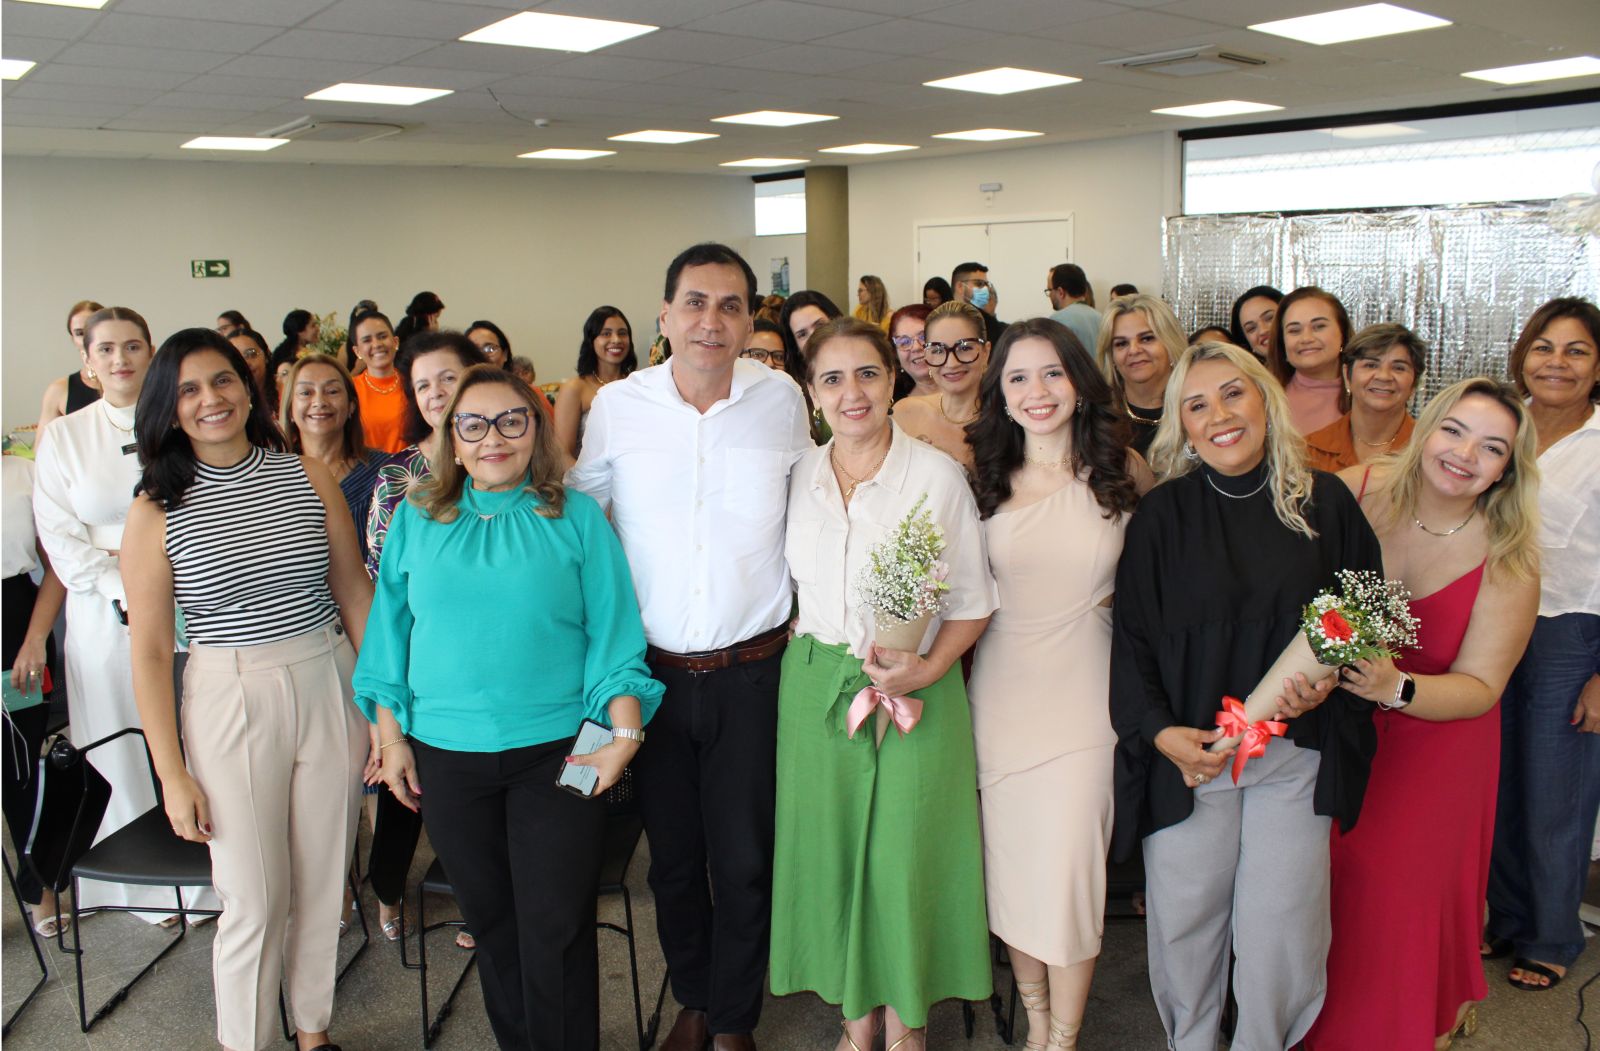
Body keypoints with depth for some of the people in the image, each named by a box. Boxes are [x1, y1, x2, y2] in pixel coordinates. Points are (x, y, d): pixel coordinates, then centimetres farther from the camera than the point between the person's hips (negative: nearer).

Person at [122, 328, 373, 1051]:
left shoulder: (306, 478, 1)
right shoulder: (156, 510, -5)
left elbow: (355, 594, 7)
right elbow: (149, 650, -3)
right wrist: (172, 775, -4)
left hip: (330, 689, 3)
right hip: (230, 700, -2)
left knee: (324, 881, 14)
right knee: (254, 901, 3)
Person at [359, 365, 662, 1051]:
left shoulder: (576, 517, 1)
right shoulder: (417, 519, 7)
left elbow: (612, 635, -1)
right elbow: (390, 630, 11)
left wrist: (624, 735, -8)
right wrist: (390, 735, 7)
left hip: (555, 753, -2)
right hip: (446, 755, 3)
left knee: (555, 933, 2)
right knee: (489, 922, 14)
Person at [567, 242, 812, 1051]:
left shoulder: (782, 399, -3)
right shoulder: (616, 406, -5)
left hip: (752, 673, 0)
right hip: (653, 672, 1)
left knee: (744, 860, 10)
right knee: (672, 856, 16)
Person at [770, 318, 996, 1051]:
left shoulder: (937, 476, -8)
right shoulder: (798, 476, 2)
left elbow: (972, 602, -4)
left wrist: (928, 668, -18)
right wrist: (802, 641, -3)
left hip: (913, 692, -3)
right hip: (815, 690, 3)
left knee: (906, 849, 5)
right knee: (831, 847, 11)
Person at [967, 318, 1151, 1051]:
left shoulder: (1121, 471, -2)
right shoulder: (985, 480, 1)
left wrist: (1116, 597, 0)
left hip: (1083, 693, -1)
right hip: (1001, 691, 2)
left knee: (1067, 867, -1)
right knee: (1009, 864, 9)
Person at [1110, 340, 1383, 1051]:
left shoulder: (1325, 503, 2)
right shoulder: (1162, 515, -2)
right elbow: (1130, 638, -2)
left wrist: (1328, 678, -10)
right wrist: (1158, 730, -15)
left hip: (1296, 755, 1)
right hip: (1185, 752, -1)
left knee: (1280, 924, 6)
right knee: (1184, 918, 8)